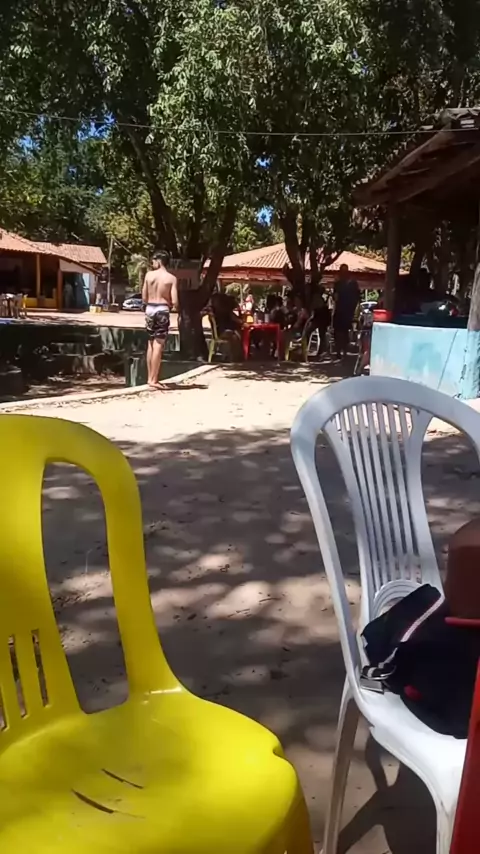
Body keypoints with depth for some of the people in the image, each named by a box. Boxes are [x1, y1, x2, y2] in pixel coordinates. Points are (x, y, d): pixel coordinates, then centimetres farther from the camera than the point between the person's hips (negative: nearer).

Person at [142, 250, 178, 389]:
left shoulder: (149, 275, 3)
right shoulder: (171, 278, -5)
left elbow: (144, 298, 5)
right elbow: (174, 302, -10)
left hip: (149, 310, 4)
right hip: (162, 311, -3)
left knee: (151, 344, 14)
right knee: (158, 346, -3)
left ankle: (150, 378, 18)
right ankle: (153, 380, -4)